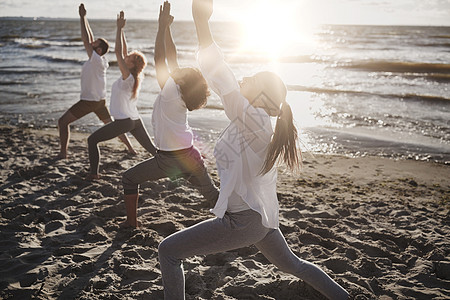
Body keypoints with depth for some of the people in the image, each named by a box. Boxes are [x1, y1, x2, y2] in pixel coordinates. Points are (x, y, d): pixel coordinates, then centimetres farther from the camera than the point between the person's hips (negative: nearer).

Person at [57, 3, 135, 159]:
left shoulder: (96, 59, -18)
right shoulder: (100, 60, 4)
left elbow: (86, 40, -20)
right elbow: (90, 38, 10)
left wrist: (82, 17, -15)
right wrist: (84, 18, 10)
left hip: (88, 101, -9)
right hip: (100, 100, 9)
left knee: (63, 121, 0)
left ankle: (63, 152, -2)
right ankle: (130, 148, 21)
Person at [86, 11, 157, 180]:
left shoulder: (127, 77, -17)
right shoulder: (132, 76, 4)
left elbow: (119, 52, -22)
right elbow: (123, 51, 11)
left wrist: (119, 28, -18)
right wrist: (121, 30, 10)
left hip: (124, 121, -8)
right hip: (135, 120, 9)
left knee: (92, 140, 2)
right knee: (152, 148, 15)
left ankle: (94, 173, 0)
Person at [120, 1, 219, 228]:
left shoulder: (170, 93, -17)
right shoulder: (177, 89, 2)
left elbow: (160, 59, -18)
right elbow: (171, 57, 8)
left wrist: (162, 27, -13)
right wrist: (166, 28, 9)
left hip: (169, 160, -7)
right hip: (190, 156, 7)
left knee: (130, 178, 13)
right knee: (212, 194, 14)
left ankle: (131, 222, 19)